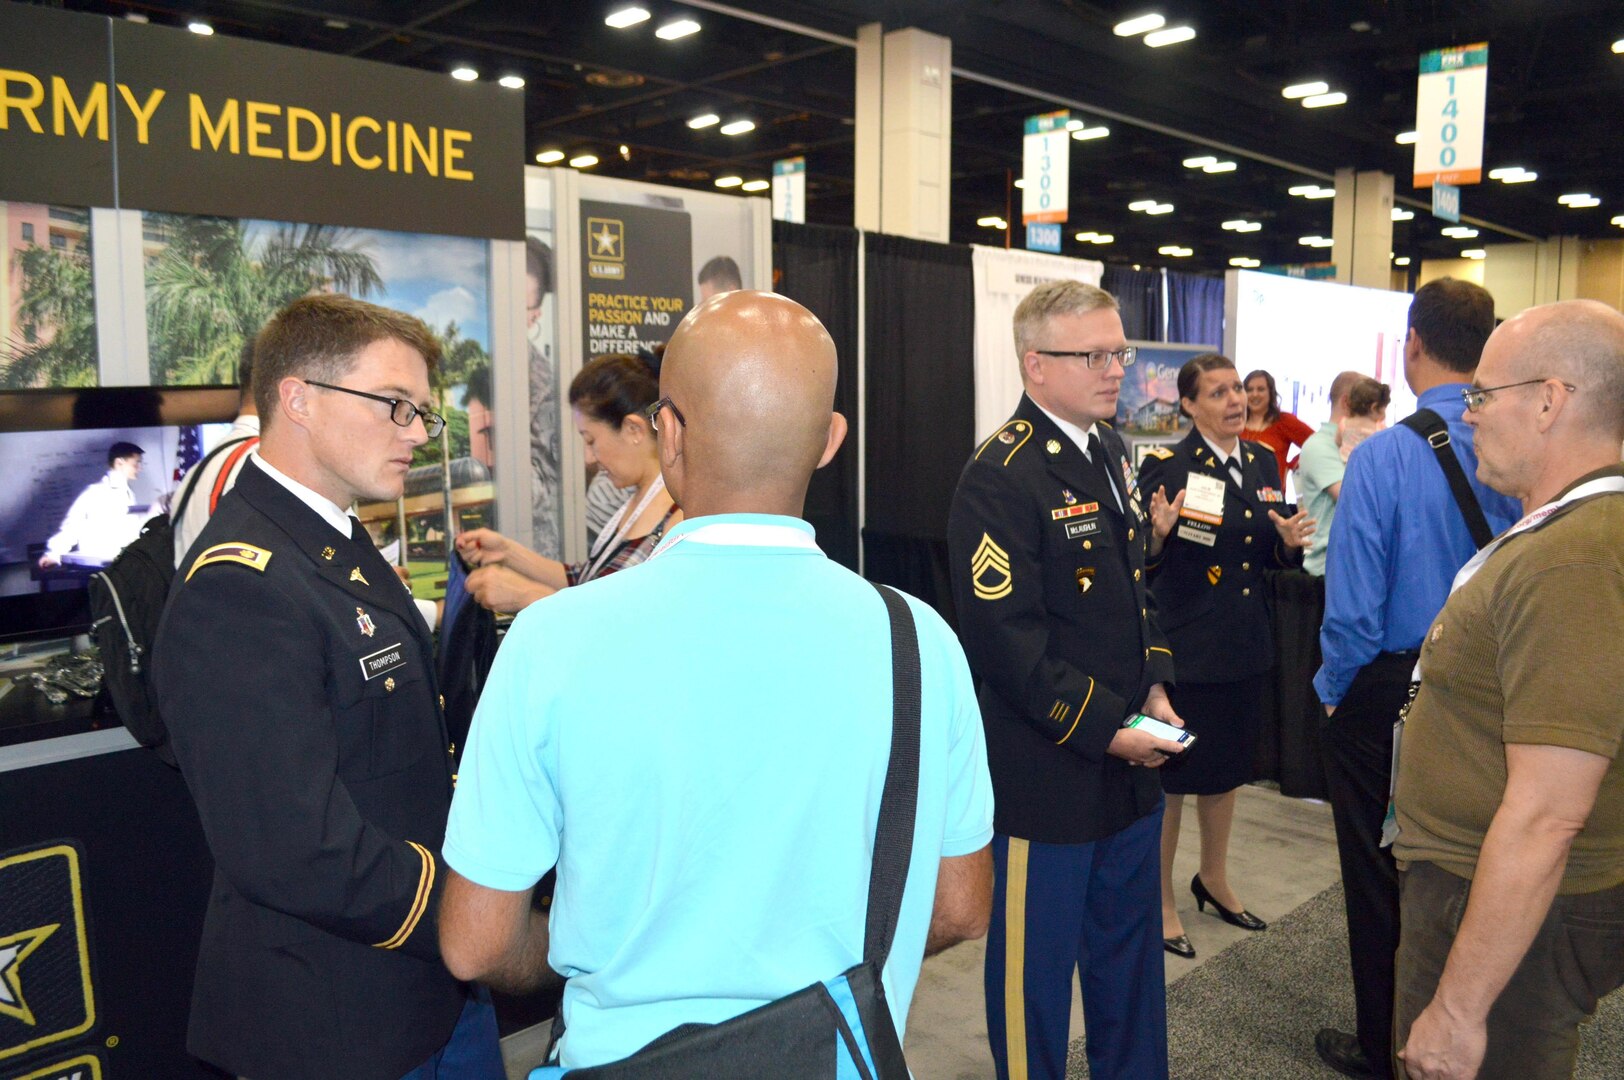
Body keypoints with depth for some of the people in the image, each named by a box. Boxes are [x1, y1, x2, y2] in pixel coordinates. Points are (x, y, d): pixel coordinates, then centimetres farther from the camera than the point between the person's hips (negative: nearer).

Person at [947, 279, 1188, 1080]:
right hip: (1048, 775, -8)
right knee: (1035, 963, 10)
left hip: (1129, 762, 9)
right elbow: (1009, 644, -22)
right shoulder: (1000, 477, -19)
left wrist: (1154, 685, 5)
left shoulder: (1109, 452, 9)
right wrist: (1105, 729, -18)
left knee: (1130, 953, 23)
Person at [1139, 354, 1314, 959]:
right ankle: (1160, 900, 23)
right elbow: (1140, 564, -13)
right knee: (1170, 774, 5)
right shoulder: (1165, 467, -12)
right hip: (1184, 644, -6)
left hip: (1245, 645, 7)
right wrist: (1158, 533, -34)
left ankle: (1213, 879, 41)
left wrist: (1290, 542, -7)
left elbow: (1269, 558, 15)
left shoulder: (1262, 465, 8)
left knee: (1226, 767, 20)